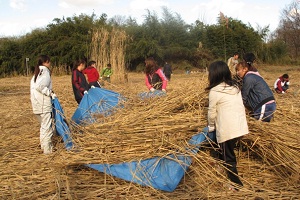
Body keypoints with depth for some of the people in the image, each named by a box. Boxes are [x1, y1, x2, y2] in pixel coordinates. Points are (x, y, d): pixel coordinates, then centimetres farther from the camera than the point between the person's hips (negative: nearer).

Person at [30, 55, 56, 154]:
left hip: (36, 104, 9)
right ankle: (47, 149, 0)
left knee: (43, 125, 19)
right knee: (47, 126, -4)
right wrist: (50, 93, -15)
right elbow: (39, 86, -24)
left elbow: (34, 87, 14)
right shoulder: (45, 73, -11)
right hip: (44, 103, -9)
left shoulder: (37, 74, 17)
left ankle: (43, 145, 27)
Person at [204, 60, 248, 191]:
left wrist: (211, 126, 16)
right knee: (225, 150, 24)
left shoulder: (215, 91, -10)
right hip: (241, 126, 7)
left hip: (227, 129, -7)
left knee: (229, 157, 7)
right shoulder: (235, 87, 10)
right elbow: (237, 106, 13)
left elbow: (212, 113, -3)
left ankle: (236, 185, 15)